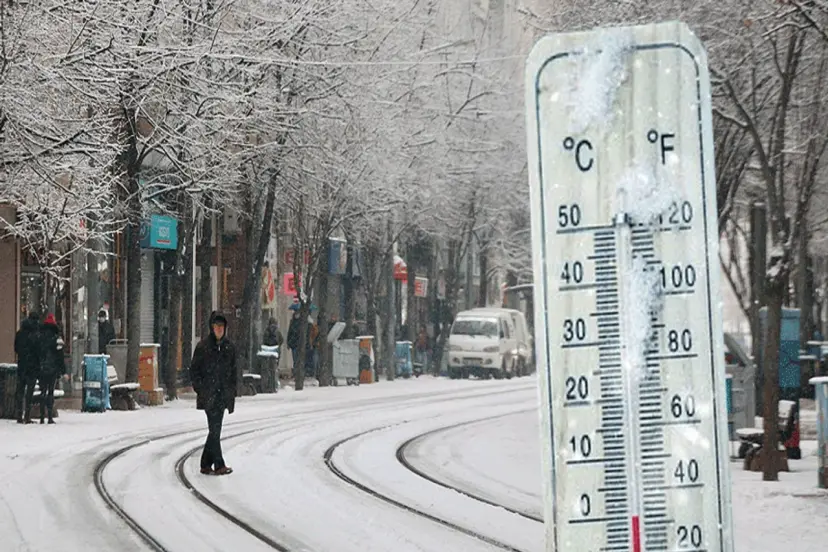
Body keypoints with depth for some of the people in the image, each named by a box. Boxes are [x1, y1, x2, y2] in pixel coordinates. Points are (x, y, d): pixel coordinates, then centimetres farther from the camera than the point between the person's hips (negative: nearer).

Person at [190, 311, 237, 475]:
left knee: (215, 430, 7)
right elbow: (194, 370, 0)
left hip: (223, 395, 5)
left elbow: (233, 371, 16)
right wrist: (200, 389, -9)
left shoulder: (229, 347, 9)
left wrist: (232, 392, 9)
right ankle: (219, 465, -9)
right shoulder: (203, 346, -3)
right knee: (214, 429, -11)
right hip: (209, 395, -5)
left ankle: (206, 465, 15)